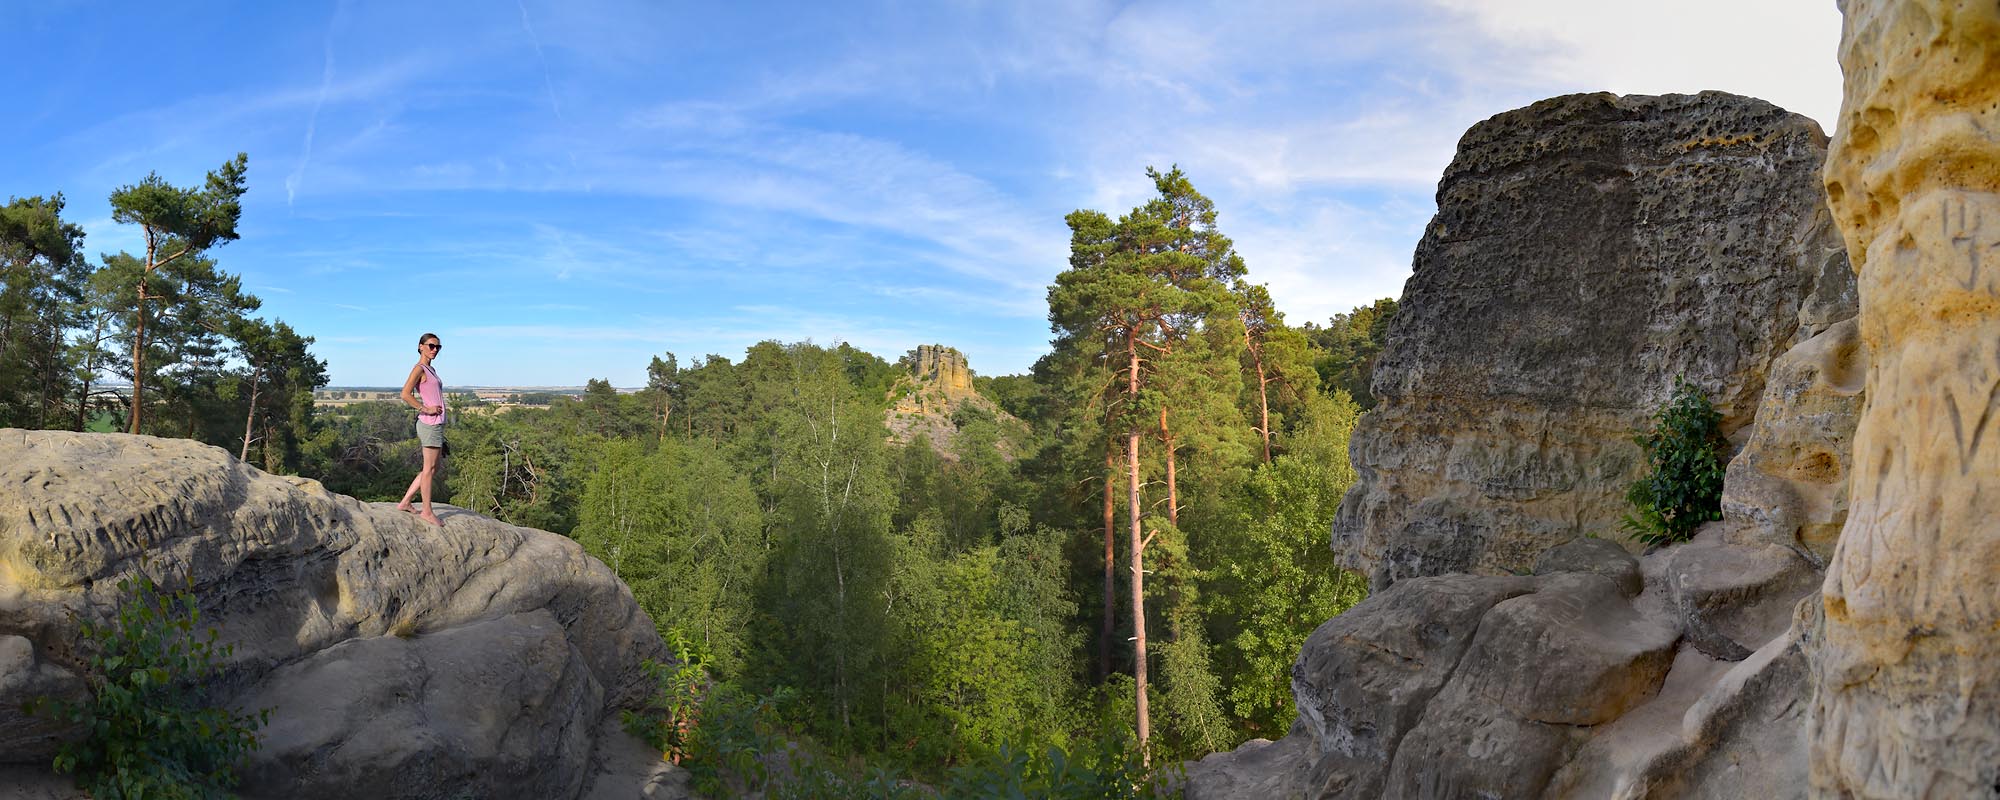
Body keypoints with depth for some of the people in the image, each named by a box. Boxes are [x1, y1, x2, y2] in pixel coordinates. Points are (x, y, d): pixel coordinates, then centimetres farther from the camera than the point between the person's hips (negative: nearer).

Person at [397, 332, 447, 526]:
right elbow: (405, 395, -19)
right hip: (430, 423, -9)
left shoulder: (431, 370, 19)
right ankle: (427, 511, 4)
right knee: (429, 468, -3)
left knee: (433, 469, 14)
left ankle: (405, 502, 20)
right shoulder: (419, 369, -8)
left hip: (437, 424, 9)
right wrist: (425, 409, -16)